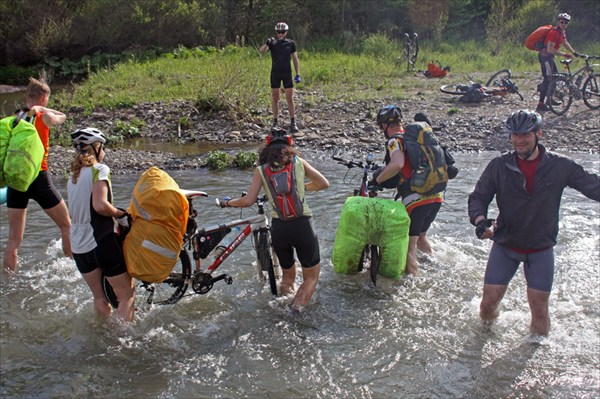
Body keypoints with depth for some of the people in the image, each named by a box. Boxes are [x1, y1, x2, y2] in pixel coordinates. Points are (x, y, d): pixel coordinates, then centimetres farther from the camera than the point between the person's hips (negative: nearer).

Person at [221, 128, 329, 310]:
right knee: (311, 277, 10)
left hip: (279, 228, 1)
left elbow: (248, 200, -4)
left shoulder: (261, 170, 4)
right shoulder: (299, 162, 6)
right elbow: (324, 183, 9)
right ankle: (298, 305, -13)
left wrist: (228, 202, 14)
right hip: (303, 225, -1)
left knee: (288, 274, 28)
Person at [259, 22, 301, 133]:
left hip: (287, 73, 0)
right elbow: (261, 51, -17)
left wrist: (298, 74, -1)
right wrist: (267, 43, -36)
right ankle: (275, 122, 14)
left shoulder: (291, 43, 2)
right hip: (275, 73, 0)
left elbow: (295, 59, 6)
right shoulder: (272, 43, 0)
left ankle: (293, 123, 4)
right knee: (275, 98, 5)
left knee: (290, 99, -2)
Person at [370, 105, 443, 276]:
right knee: (421, 235, 29)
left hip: (416, 199, -8)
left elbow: (397, 164, -26)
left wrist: (377, 180, -15)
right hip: (436, 196, 8)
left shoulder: (395, 140, -7)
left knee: (409, 245, 3)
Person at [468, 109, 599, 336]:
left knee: (539, 308, 5)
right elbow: (478, 197, -3)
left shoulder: (560, 167, -9)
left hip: (541, 249, 0)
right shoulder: (499, 167, -7)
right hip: (505, 246, 0)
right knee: (489, 301, 1)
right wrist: (480, 220, -23)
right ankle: (488, 326, 36)